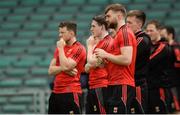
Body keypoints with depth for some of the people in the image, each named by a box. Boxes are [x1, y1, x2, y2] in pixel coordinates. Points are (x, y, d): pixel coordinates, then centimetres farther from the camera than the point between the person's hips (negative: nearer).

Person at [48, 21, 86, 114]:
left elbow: (66, 66, -21)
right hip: (56, 92, 8)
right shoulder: (60, 48, 15)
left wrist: (61, 48, -10)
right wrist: (63, 68, -11)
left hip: (70, 93, -8)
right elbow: (51, 70, 8)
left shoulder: (79, 49, -9)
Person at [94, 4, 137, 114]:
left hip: (122, 86, -11)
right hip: (116, 85, 11)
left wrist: (106, 55, -12)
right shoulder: (120, 33, 22)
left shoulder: (125, 33, -11)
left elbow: (126, 59, -22)